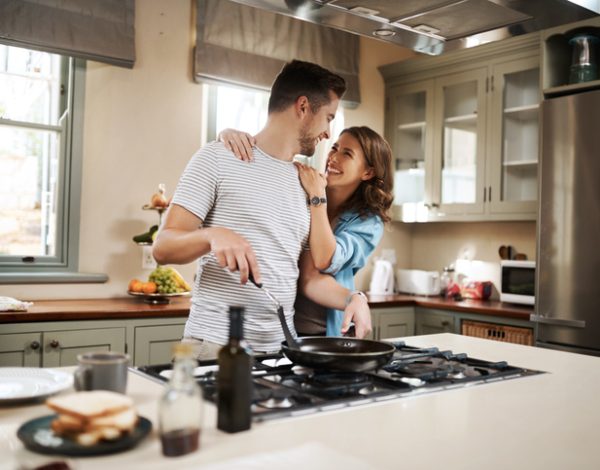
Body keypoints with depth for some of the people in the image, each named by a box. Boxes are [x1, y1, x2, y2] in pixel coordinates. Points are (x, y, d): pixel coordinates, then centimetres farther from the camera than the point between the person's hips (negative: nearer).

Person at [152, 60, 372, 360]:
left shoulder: (305, 183, 13)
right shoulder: (218, 158, -4)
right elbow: (163, 248, -8)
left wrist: (351, 298, -4)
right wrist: (212, 236, -28)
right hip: (216, 345, -5)